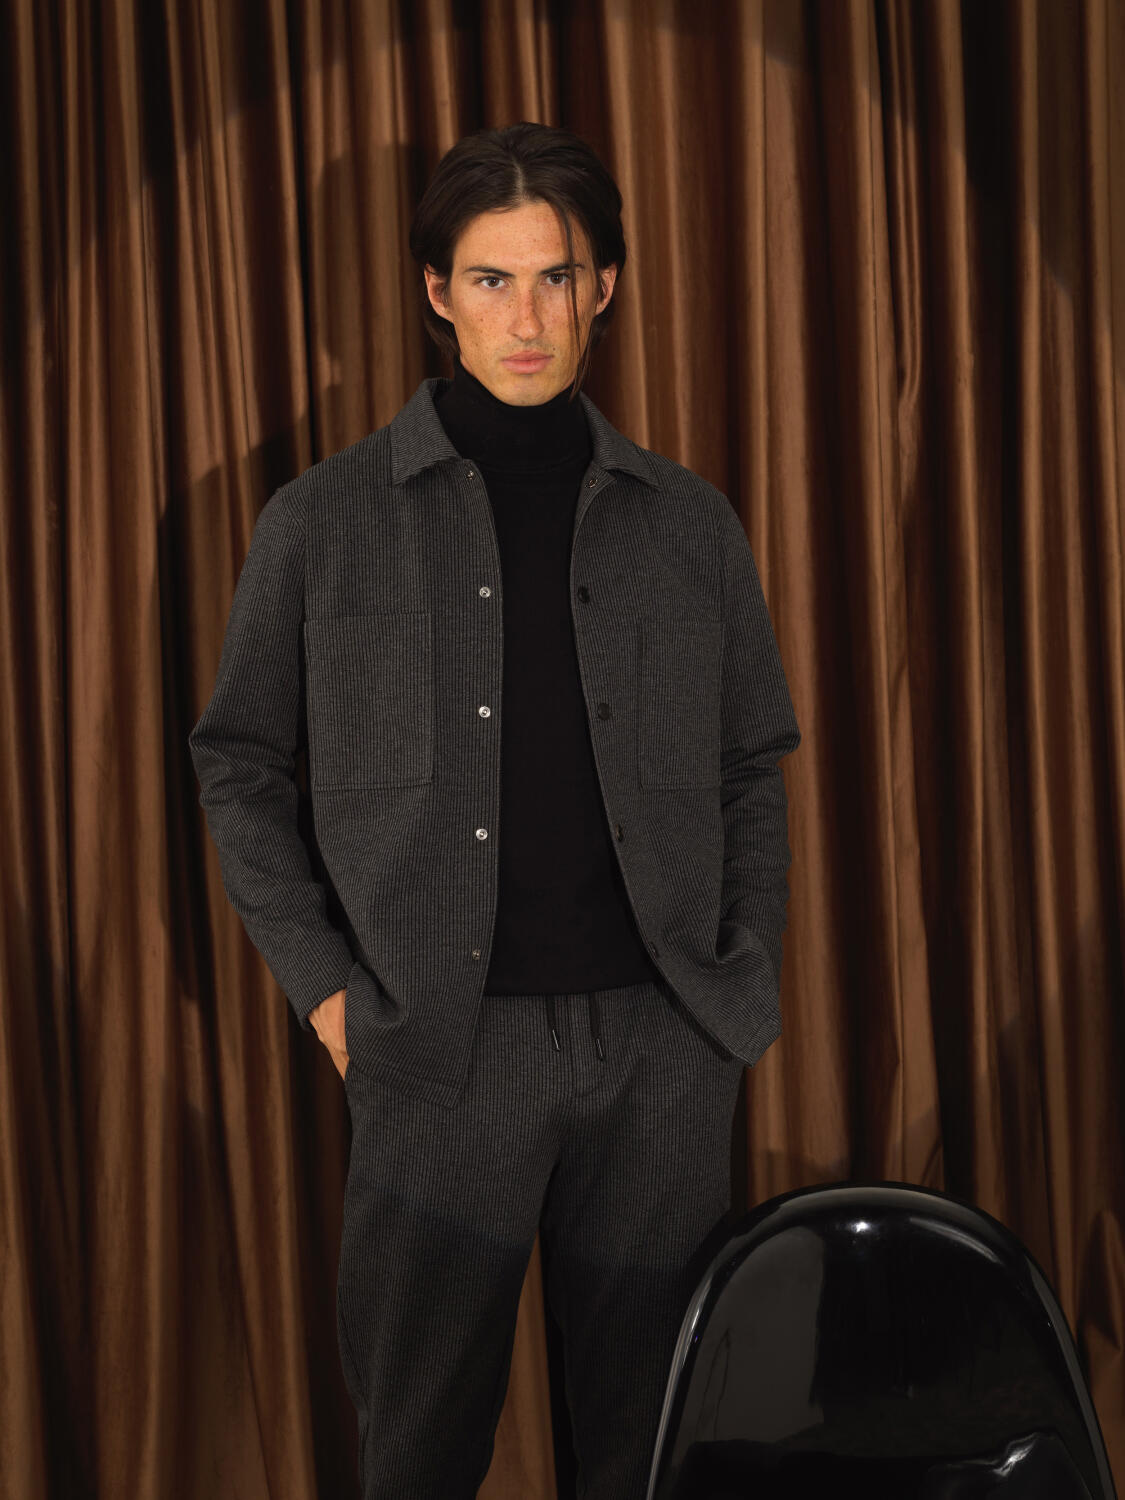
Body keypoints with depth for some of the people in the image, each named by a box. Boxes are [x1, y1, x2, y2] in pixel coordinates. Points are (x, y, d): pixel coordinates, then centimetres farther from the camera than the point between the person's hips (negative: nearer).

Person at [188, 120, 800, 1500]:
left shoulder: (686, 524, 8)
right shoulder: (326, 521, 2)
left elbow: (753, 765, 15)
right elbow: (238, 761, 7)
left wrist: (749, 975, 4)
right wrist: (321, 982, -2)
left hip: (660, 1041, 2)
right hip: (444, 1046, -2)